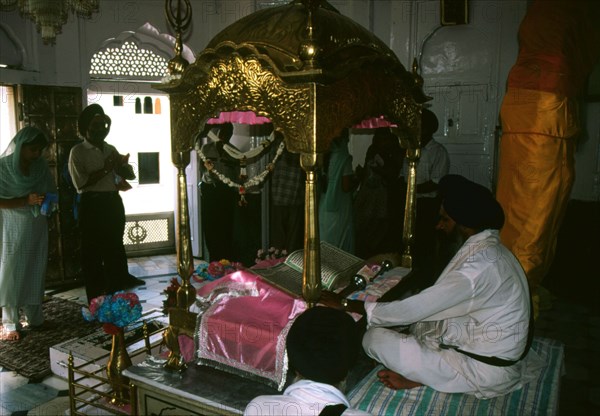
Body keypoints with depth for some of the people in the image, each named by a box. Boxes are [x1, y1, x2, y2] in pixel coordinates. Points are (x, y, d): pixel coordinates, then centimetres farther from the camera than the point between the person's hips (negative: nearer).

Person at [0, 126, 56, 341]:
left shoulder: (41, 166, 2)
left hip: (37, 228, 4)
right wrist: (26, 200, -24)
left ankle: (35, 317, 21)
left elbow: (51, 193, 12)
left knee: (36, 272, 9)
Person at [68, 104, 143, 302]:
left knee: (115, 247, 15)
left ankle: (117, 291, 30)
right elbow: (80, 183, -16)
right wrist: (106, 169, -18)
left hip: (113, 202, 6)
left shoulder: (111, 149, 12)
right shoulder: (78, 152, -5)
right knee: (93, 252, 2)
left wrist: (122, 164, -8)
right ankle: (97, 300, 12)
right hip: (93, 205, -6)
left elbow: (129, 175, 13)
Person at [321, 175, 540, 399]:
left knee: (374, 338, -14)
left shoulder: (478, 265, -28)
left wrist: (346, 304, -15)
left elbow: (412, 310, -25)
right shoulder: (489, 247, 4)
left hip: (486, 371, -10)